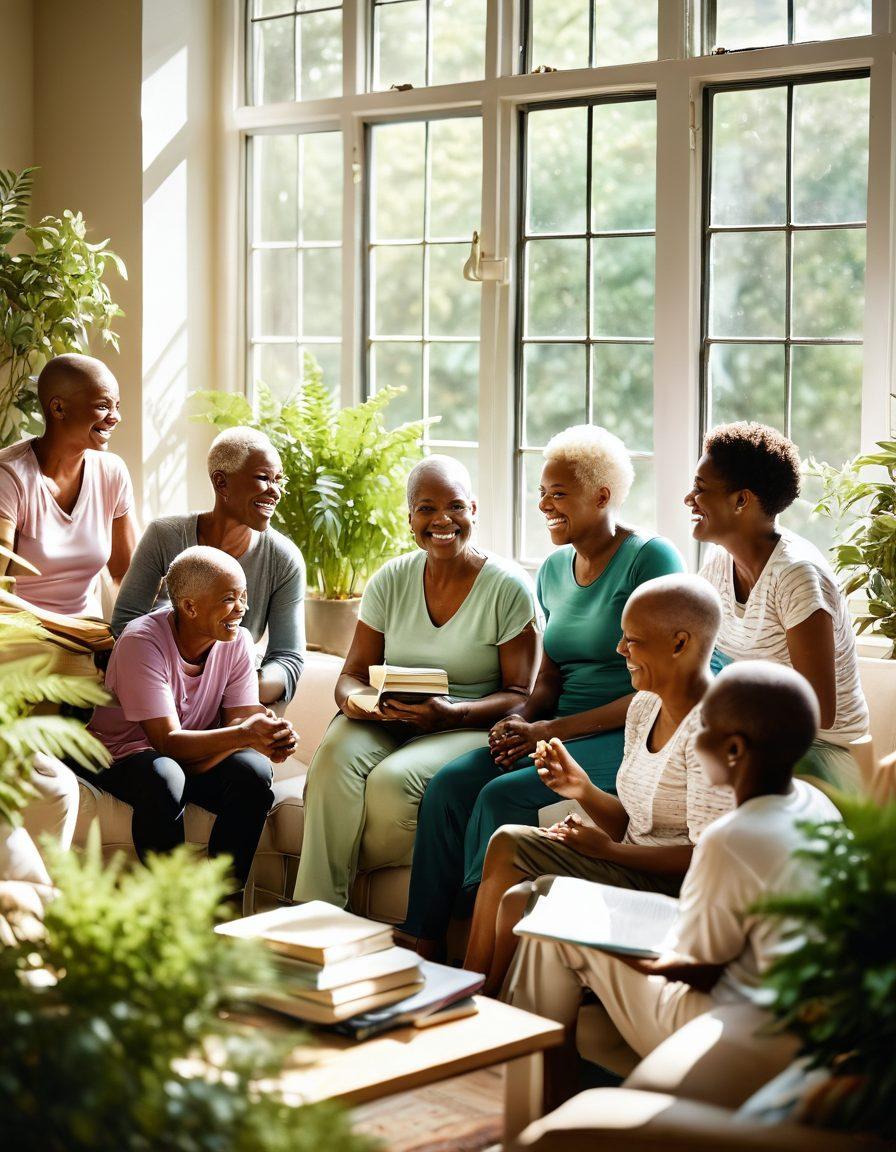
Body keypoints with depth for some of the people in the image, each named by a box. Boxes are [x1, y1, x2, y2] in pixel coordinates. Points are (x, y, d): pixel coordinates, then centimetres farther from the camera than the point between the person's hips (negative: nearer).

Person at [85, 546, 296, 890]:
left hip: (197, 756, 5)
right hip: (125, 755, -5)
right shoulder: (142, 642, -23)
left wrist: (268, 739, -35)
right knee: (164, 778, -39)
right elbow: (167, 742, -30)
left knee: (254, 770, -27)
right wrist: (243, 734, -44)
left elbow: (239, 721, -10)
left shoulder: (237, 641, -6)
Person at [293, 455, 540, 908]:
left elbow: (520, 696, -6)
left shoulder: (508, 587, -4)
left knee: (393, 779, -34)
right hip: (387, 722, 3)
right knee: (336, 757, -31)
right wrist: (353, 699, -18)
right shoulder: (391, 581, 7)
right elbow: (352, 674, 9)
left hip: (472, 729, -3)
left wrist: (453, 714, -24)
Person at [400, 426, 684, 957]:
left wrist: (553, 729, -17)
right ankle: (425, 944, -16)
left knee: (504, 793, -27)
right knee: (448, 784, -17)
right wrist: (521, 719, -6)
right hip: (559, 730, 7)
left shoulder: (651, 559, -9)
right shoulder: (554, 569, 15)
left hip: (628, 736, -7)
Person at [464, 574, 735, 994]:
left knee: (521, 900, -17)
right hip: (636, 863, 10)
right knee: (507, 843, 0)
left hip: (677, 888, -10)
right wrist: (584, 791, -5)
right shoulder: (644, 707, 9)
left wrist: (609, 849, -16)